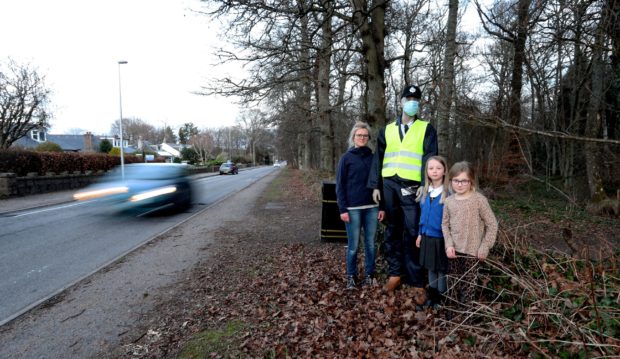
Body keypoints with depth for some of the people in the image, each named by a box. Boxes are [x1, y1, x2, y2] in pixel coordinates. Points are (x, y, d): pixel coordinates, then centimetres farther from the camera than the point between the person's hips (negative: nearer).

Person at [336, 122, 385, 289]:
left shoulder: (374, 157, 9)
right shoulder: (346, 157, 1)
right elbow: (340, 185, -2)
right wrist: (342, 209, -9)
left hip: (372, 207, 3)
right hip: (353, 208, -3)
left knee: (370, 243, 8)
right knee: (353, 245, 2)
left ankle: (369, 274, 21)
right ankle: (351, 276, 17)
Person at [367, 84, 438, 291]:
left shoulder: (426, 129, 6)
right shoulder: (387, 130, 15)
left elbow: (429, 159, -3)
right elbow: (378, 158, 13)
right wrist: (375, 186, 6)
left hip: (412, 188, -3)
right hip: (389, 185, 4)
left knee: (412, 233, -3)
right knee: (392, 231, 10)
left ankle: (416, 279, 7)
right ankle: (395, 273, 21)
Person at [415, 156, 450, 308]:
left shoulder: (449, 193, -15)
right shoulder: (425, 192, 4)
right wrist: (420, 233, 13)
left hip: (441, 237, -6)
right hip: (427, 236, 6)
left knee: (442, 269, 9)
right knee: (431, 268, 18)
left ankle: (441, 297, 24)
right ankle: (432, 295, 32)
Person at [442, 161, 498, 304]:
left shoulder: (479, 199, -14)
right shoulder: (449, 201, -2)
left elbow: (492, 224, -9)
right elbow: (445, 224, 5)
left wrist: (484, 248, -10)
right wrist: (449, 244, -7)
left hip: (471, 250, -4)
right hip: (454, 249, 4)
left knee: (468, 283, 8)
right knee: (455, 282, 16)